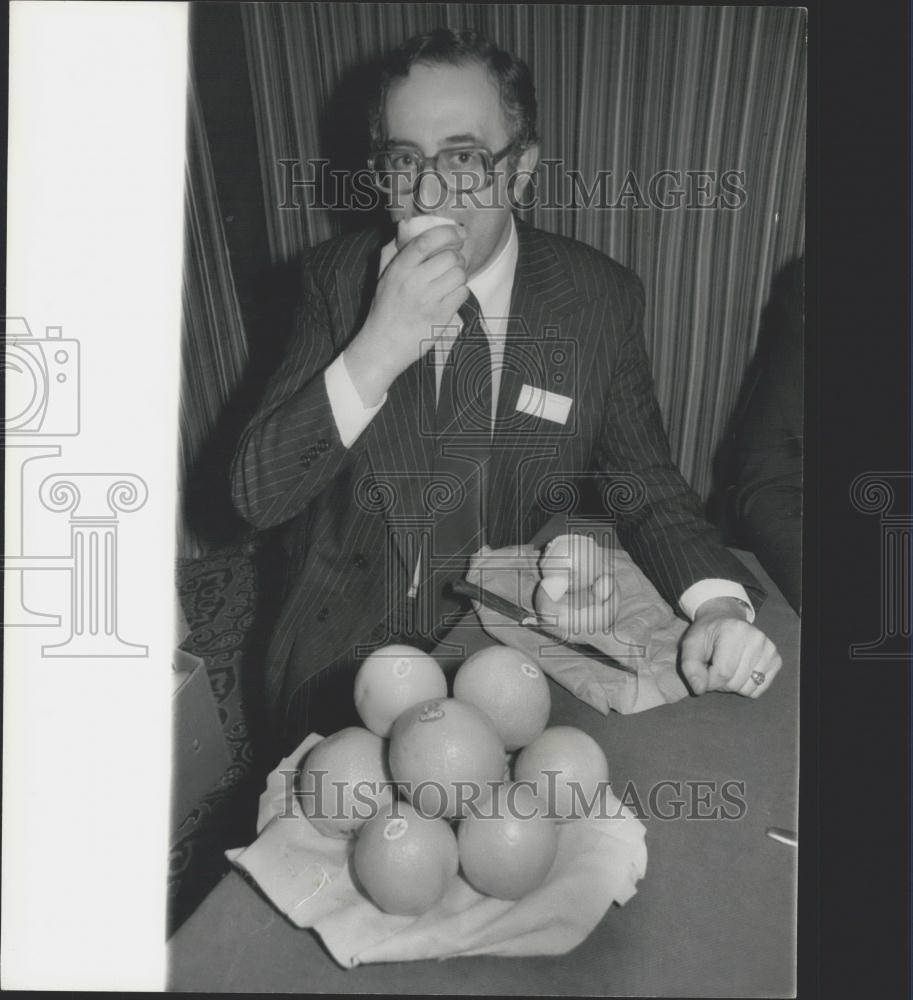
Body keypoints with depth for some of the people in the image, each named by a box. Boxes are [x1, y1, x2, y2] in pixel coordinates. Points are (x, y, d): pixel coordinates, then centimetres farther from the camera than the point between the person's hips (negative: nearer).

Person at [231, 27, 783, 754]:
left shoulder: (600, 298, -6)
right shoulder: (339, 277, -5)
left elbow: (643, 477, 2)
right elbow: (256, 494, -10)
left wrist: (718, 600, -19)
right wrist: (375, 354, -26)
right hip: (346, 656, 0)